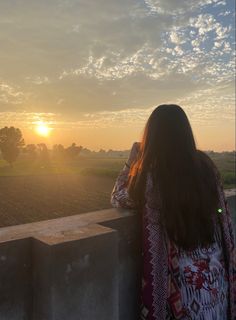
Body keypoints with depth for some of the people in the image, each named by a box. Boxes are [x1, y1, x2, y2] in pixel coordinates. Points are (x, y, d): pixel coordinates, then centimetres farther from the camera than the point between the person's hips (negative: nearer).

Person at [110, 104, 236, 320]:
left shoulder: (150, 175, -19)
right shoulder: (206, 164, -7)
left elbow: (117, 199, 0)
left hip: (183, 273, -4)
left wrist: (132, 160, 4)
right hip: (215, 268, 4)